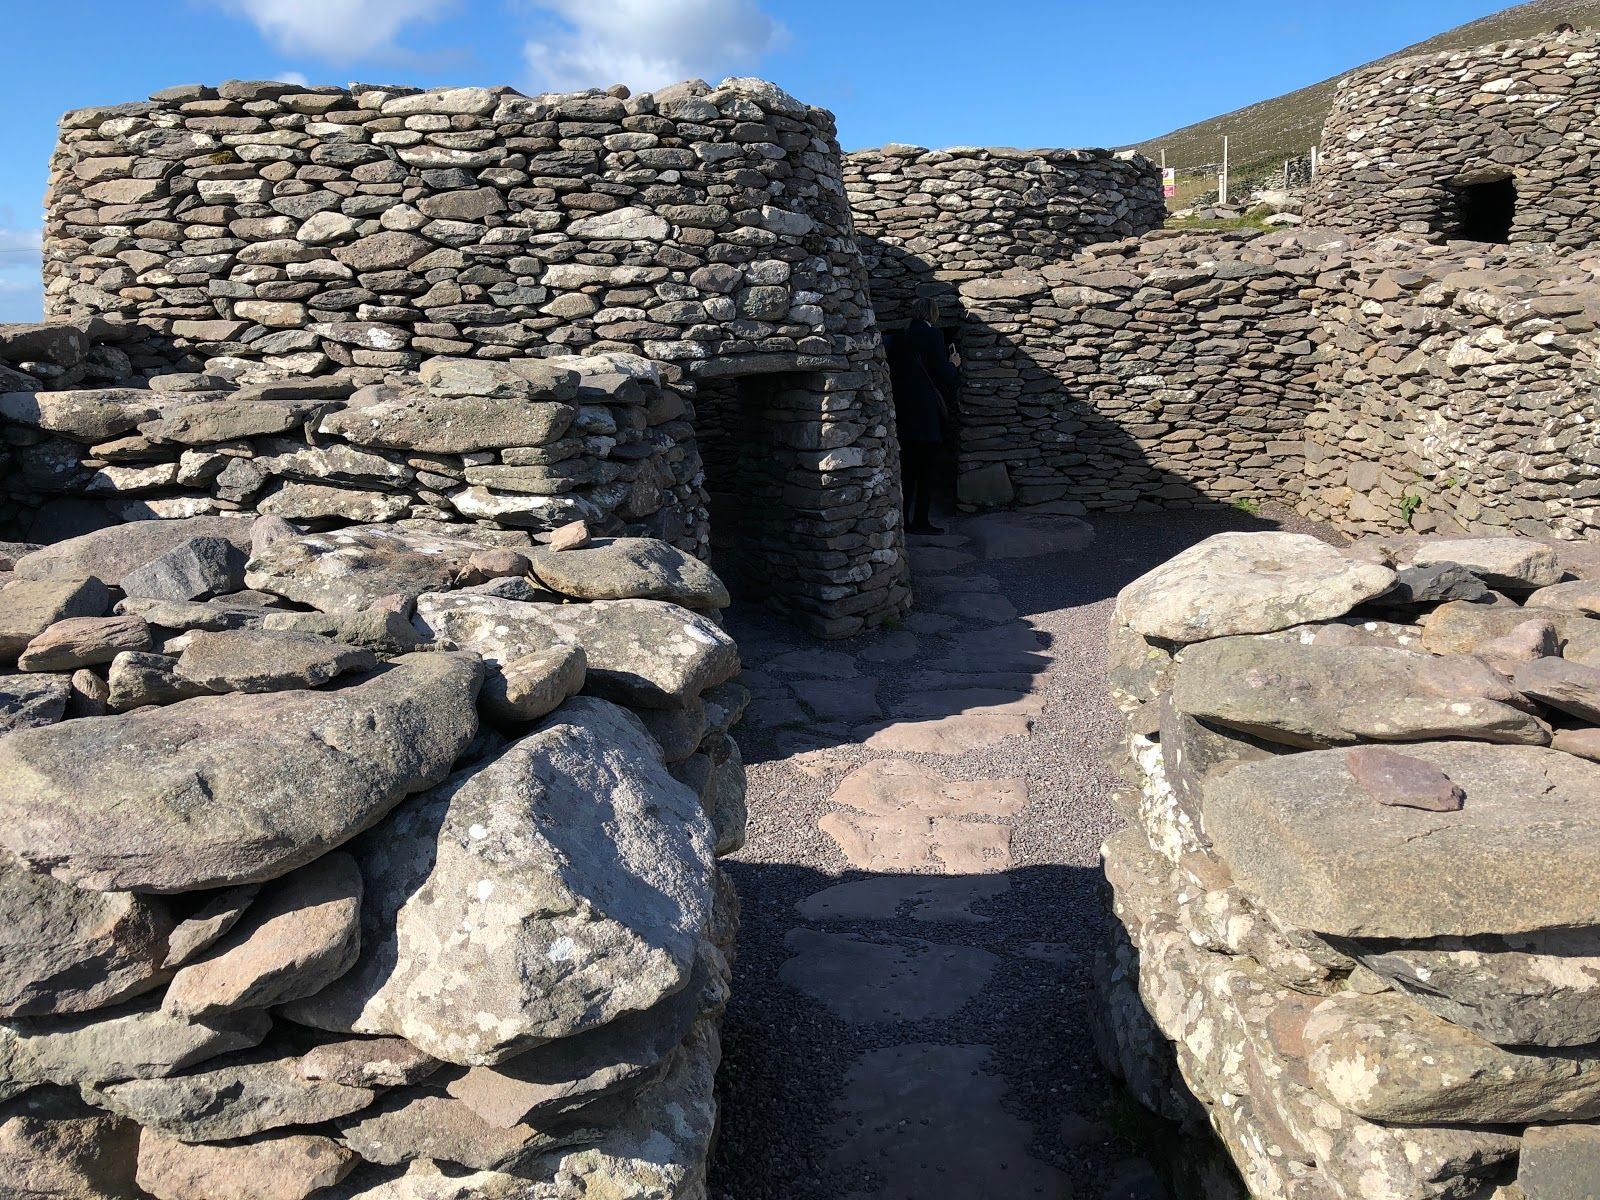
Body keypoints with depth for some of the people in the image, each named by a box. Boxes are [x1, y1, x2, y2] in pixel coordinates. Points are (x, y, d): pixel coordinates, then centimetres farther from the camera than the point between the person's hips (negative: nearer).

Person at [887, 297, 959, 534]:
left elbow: (893, 372, 12)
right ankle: (920, 521, 1)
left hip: (902, 412, 6)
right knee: (928, 469, 1)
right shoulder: (932, 335, -8)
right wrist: (953, 363, 9)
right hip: (926, 414, -6)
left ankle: (902, 520, 11)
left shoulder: (899, 338, 9)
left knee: (907, 469, 12)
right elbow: (943, 375, -11)